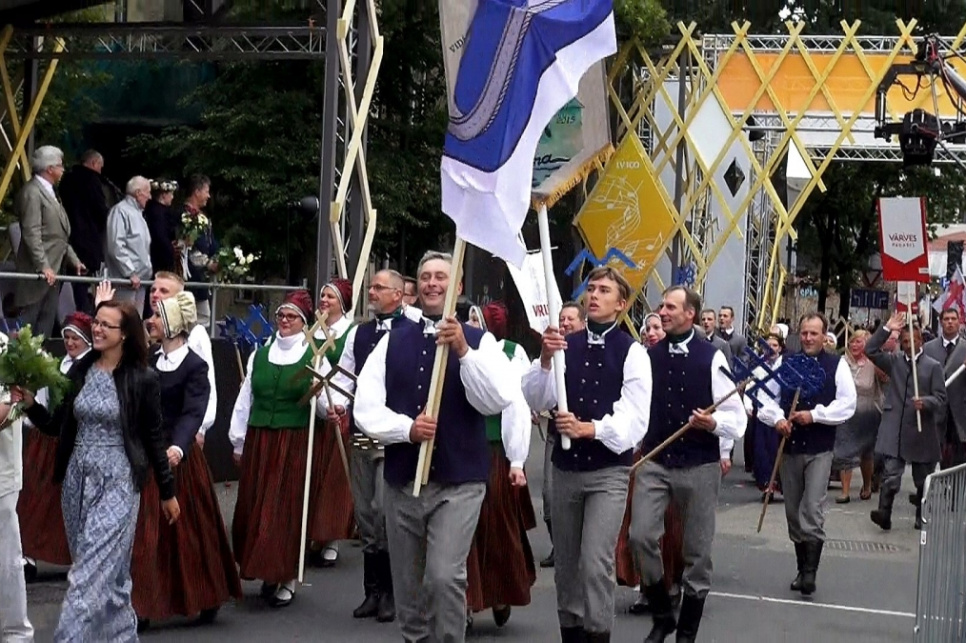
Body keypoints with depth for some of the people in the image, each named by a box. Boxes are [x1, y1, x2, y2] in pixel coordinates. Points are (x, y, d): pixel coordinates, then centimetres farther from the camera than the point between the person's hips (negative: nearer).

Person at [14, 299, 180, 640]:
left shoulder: (142, 378, -8)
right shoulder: (79, 371, 5)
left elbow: (154, 438, -2)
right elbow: (57, 426, 10)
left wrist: (167, 491, 3)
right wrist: (30, 404, -9)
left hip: (117, 483, -5)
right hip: (78, 479, 5)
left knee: (91, 572, -9)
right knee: (109, 572, 14)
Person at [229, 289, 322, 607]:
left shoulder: (313, 357, 0)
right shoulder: (259, 354, 11)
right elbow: (245, 399, 14)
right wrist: (238, 441, 13)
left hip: (295, 442, -4)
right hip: (258, 441, 4)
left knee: (287, 507, -1)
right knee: (254, 506, 6)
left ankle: (286, 580, 9)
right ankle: (268, 572, 20)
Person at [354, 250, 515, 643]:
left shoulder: (479, 341, 1)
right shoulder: (393, 341, 9)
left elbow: (498, 400, -15)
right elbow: (366, 407, 1)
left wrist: (464, 351, -25)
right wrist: (407, 428, -16)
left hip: (458, 481, -4)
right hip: (402, 480, 4)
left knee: (445, 576, -18)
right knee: (407, 586, 12)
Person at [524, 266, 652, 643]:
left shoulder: (632, 353, -7)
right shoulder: (565, 345, 3)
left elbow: (635, 419, -14)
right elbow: (536, 401, -5)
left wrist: (590, 428, -29)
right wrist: (545, 360, -21)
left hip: (609, 471, -4)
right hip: (565, 468, 4)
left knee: (596, 563, -13)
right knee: (566, 564, 14)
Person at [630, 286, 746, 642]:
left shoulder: (712, 358, -7)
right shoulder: (647, 356, 2)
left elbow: (736, 417, -8)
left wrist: (713, 424, -25)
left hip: (699, 466, -2)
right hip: (653, 462, 2)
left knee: (697, 551, 7)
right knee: (641, 536, -12)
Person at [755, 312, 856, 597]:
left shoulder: (837, 365, -1)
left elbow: (847, 404, -7)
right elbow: (765, 395, 5)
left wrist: (814, 415, -16)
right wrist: (777, 418, -12)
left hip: (819, 449, -3)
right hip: (790, 447, 4)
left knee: (813, 510, -13)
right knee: (793, 512, 10)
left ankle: (810, 571, -10)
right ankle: (801, 568, 22)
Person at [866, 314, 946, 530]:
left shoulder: (933, 366, 2)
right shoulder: (894, 361, 9)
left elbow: (940, 397, 0)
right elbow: (871, 350, 0)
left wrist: (925, 402, -21)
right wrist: (887, 328, -6)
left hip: (921, 430, 0)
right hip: (895, 429, 0)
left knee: (923, 478, 11)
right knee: (890, 475, -9)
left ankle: (922, 517, 23)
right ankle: (884, 513, -12)